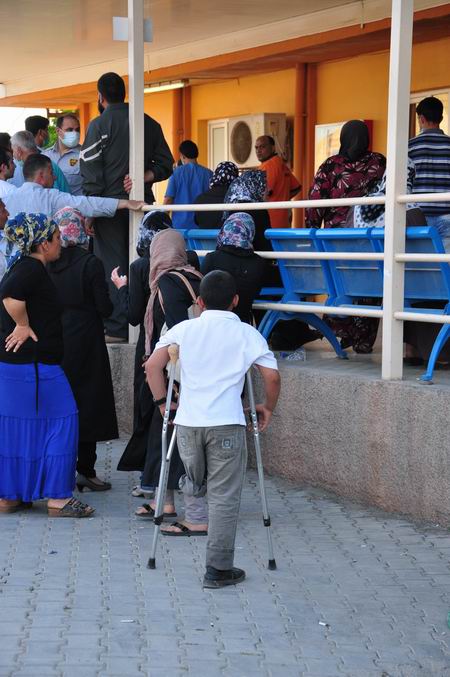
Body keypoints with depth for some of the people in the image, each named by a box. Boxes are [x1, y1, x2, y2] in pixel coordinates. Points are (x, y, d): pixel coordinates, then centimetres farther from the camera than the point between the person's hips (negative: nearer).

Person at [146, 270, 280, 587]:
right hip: (226, 424, -2)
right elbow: (272, 376, -3)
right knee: (224, 496, 3)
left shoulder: (183, 329, 10)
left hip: (187, 421, 3)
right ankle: (219, 569, 4)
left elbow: (152, 366, 4)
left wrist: (163, 402, 15)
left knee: (197, 481, 31)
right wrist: (268, 408, 13)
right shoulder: (247, 334, 5)